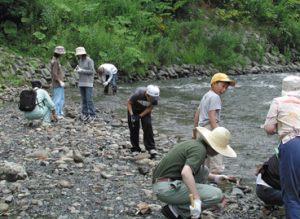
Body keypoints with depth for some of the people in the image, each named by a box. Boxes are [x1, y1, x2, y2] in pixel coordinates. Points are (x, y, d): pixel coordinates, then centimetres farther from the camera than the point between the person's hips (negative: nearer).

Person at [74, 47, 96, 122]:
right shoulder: (80, 61, 10)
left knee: (89, 99, -10)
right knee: (83, 99, 7)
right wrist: (77, 69, -6)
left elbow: (92, 71, -17)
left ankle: (92, 115, -5)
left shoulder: (89, 60, -12)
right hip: (81, 82, 7)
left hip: (88, 83, -7)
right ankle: (85, 114, 12)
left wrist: (82, 70, -21)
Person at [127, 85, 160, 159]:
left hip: (145, 110, 2)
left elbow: (150, 108, -14)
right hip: (134, 108, -1)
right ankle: (135, 147, 17)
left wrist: (140, 115, -24)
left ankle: (151, 148, -10)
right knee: (134, 127, -1)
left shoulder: (154, 98, -30)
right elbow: (129, 103, -21)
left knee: (148, 126, -14)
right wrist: (131, 115, -32)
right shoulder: (138, 94, -38)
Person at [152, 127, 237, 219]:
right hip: (168, 189, -10)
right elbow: (186, 173, -32)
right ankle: (176, 209, -4)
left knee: (203, 170, 20)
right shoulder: (200, 149, -14)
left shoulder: (193, 143, 15)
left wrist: (215, 178, 21)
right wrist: (197, 200, -35)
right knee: (216, 195, -11)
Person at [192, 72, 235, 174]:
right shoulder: (215, 97, -9)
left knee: (210, 161, 17)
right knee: (217, 164, -13)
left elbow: (197, 114, 25)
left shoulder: (206, 96, 20)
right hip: (210, 128, -10)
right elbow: (212, 115, -19)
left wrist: (195, 131, 31)